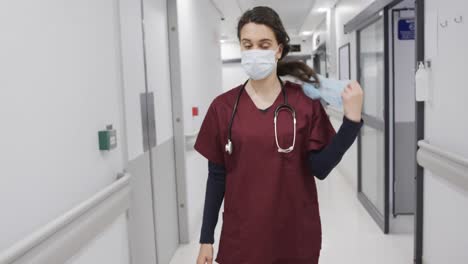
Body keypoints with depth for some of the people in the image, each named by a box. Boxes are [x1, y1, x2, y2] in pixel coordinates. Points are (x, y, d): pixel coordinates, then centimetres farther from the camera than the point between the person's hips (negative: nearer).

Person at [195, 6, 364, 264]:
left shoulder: (305, 101, -4)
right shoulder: (222, 107, -3)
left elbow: (320, 168, -7)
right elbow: (217, 176, 0)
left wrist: (351, 119, -18)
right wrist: (206, 238, 2)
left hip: (296, 236, 1)